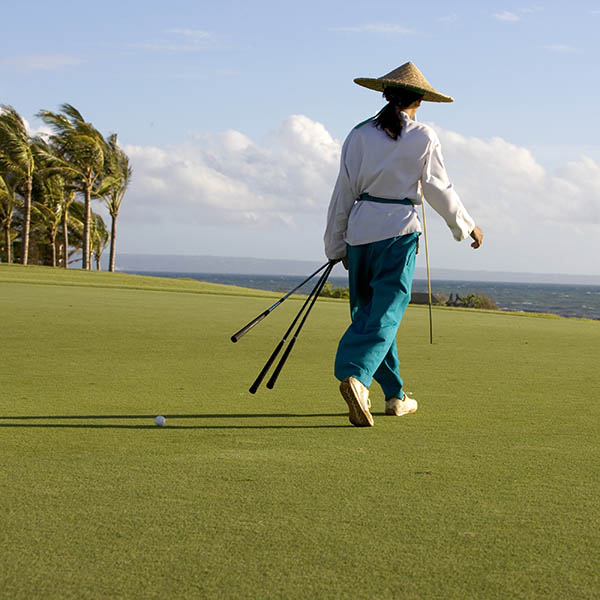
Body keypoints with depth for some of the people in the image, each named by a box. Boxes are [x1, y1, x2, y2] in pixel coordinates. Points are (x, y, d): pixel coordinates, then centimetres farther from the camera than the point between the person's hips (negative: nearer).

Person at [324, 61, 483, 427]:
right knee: (385, 313, -6)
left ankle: (395, 396, 21)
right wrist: (467, 225, 17)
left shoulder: (360, 136, 5)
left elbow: (343, 194, 5)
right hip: (399, 231, -3)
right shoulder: (423, 137, -2)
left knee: (366, 309, 14)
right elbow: (440, 191, 2)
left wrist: (337, 245, 12)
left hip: (360, 229, 3)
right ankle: (356, 376, -31)